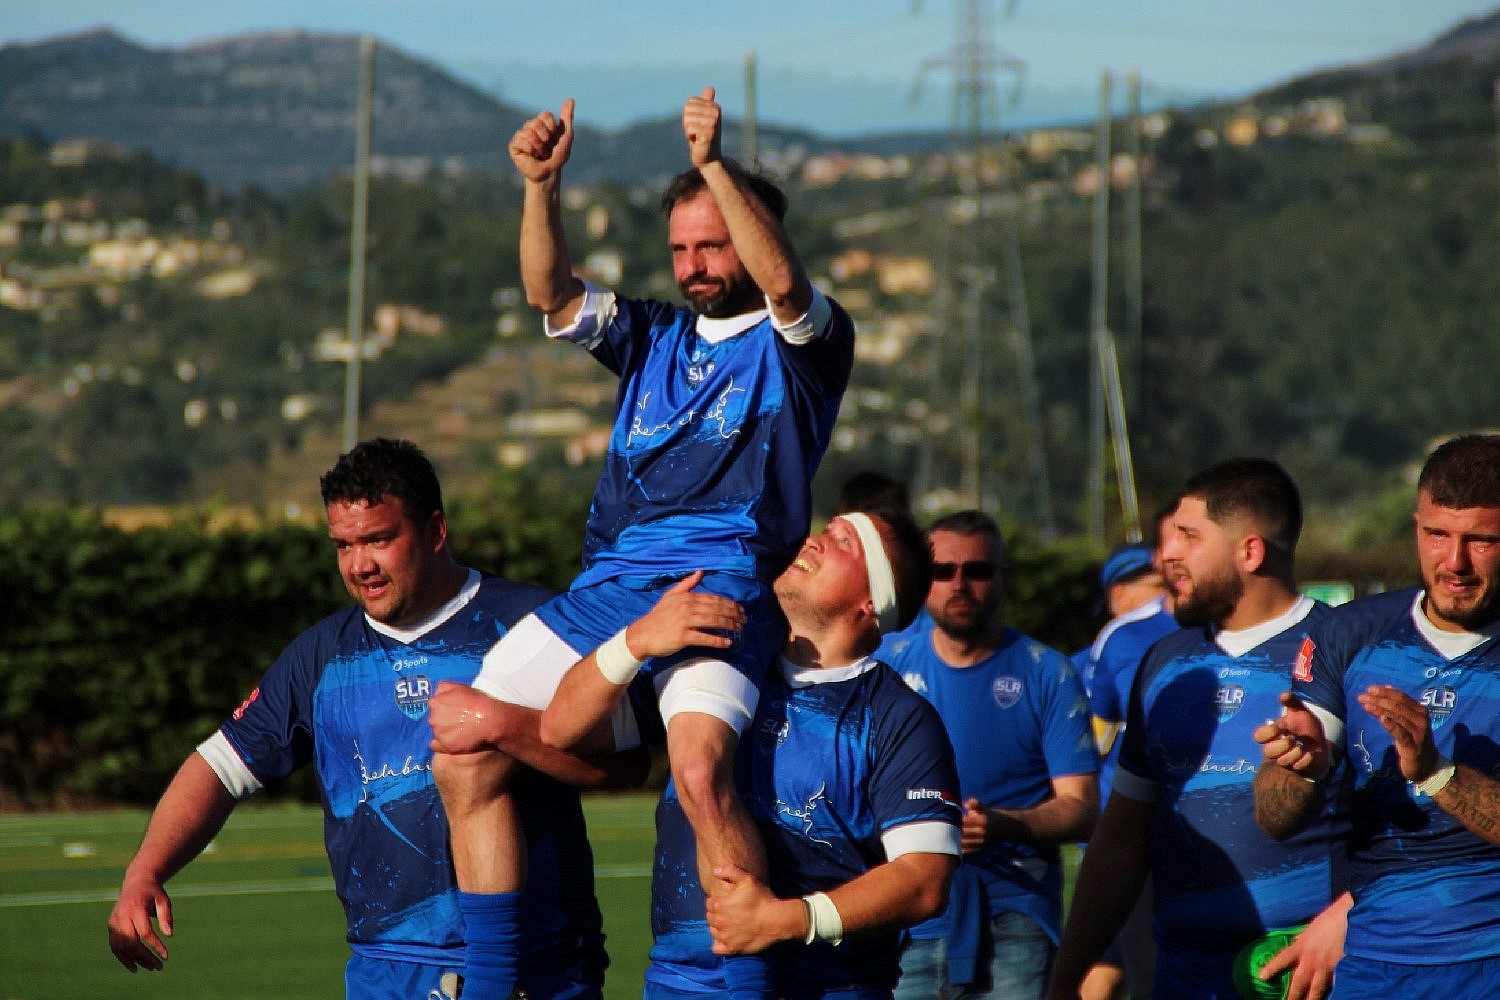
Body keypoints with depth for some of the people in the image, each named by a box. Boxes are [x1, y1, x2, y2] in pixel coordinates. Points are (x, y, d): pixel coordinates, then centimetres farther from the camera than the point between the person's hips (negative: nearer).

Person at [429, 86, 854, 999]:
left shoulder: (800, 341, 8)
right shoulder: (654, 336, 24)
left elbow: (783, 280, -15)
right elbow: (552, 293, 8)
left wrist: (716, 164, -23)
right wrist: (542, 187, -8)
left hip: (724, 584, -6)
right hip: (608, 583, 6)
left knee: (700, 769, -32)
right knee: (463, 750, -5)